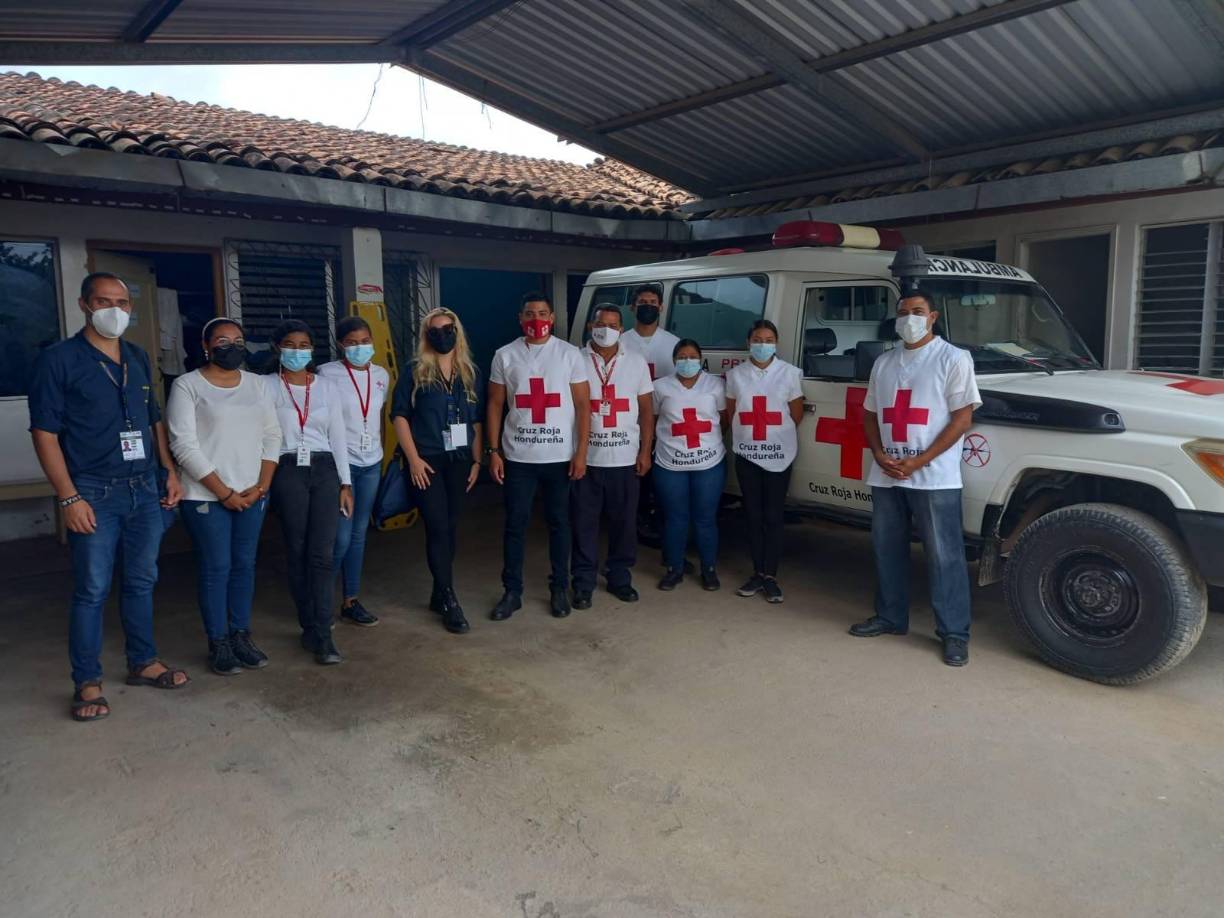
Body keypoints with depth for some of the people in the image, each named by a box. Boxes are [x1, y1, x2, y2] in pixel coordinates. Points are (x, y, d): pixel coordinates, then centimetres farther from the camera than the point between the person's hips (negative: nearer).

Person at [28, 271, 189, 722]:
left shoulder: (139, 358, 12)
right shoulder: (58, 359, -5)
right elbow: (45, 433, -8)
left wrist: (171, 472, 10)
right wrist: (69, 498, -14)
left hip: (145, 489, 5)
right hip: (95, 494, -5)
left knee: (141, 581, 13)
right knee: (92, 590, 1)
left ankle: (142, 662, 27)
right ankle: (87, 683, 13)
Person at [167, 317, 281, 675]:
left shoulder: (256, 383, 10)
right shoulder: (187, 385, -5)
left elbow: (272, 436, 9)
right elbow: (184, 445, -12)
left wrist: (262, 485, -3)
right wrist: (224, 492, -13)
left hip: (252, 494, 5)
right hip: (207, 496, -4)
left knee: (245, 565, 10)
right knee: (216, 569, 1)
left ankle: (241, 636, 22)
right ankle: (218, 644, 13)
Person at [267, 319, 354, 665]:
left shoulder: (328, 388, 10)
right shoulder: (267, 387, 2)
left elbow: (338, 437, 10)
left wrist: (345, 483, 6)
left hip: (324, 470, 2)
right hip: (287, 472, -1)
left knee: (322, 554, -4)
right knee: (297, 553, 5)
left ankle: (322, 634, -2)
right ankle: (310, 627, 18)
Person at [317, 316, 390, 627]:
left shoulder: (381, 375, 8)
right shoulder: (327, 374, -7)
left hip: (371, 464, 5)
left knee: (359, 534, 9)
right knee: (341, 537, -5)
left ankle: (350, 601, 19)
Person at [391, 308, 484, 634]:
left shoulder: (471, 373, 8)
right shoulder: (414, 372, -2)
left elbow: (476, 421, 11)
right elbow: (399, 415, -4)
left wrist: (476, 460, 6)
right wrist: (413, 458, -11)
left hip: (459, 460, 4)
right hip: (427, 461, -4)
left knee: (450, 527, 8)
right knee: (437, 527, -7)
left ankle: (439, 594, 21)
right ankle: (450, 600, 1)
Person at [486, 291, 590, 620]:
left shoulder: (569, 354, -1)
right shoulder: (505, 356, 3)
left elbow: (583, 405, -1)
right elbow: (495, 405, 6)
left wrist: (581, 451, -8)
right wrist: (493, 451, 0)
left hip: (561, 456, -1)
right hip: (518, 457, 1)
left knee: (559, 523, 10)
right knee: (515, 524, 6)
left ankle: (559, 589, 23)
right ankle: (512, 592, 18)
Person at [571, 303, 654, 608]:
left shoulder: (637, 362, 5)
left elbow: (646, 410, 8)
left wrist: (645, 451, 2)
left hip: (625, 458, 2)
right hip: (586, 458, -1)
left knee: (623, 521, 9)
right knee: (584, 523, 4)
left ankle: (619, 578, 24)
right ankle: (583, 583, 15)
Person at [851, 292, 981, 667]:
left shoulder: (953, 359, -4)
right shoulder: (883, 363, 13)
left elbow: (962, 418, -9)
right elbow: (870, 414, 16)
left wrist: (919, 461, -15)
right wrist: (880, 455, -3)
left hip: (934, 478, -6)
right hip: (886, 476, 6)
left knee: (944, 556, -1)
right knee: (887, 549, 14)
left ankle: (954, 633, 8)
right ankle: (890, 617, 29)